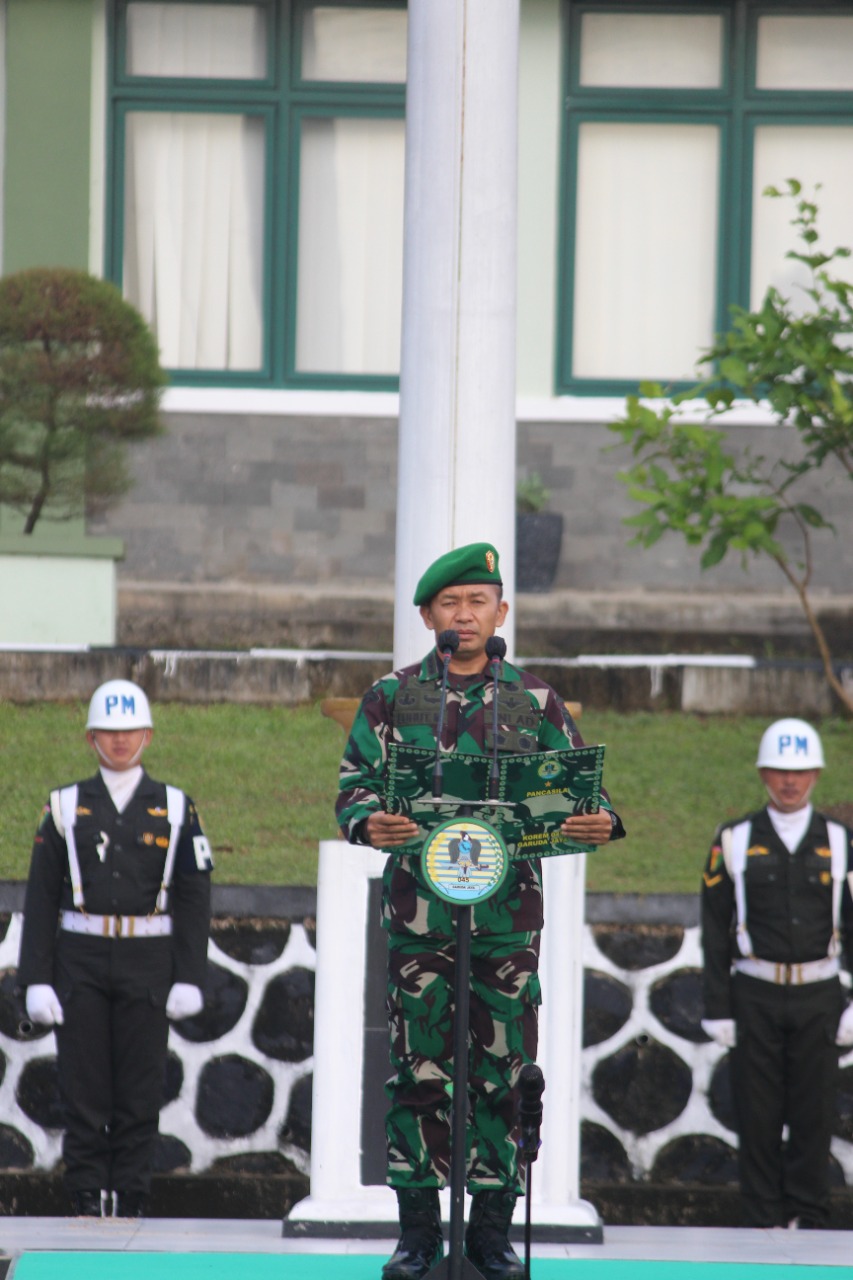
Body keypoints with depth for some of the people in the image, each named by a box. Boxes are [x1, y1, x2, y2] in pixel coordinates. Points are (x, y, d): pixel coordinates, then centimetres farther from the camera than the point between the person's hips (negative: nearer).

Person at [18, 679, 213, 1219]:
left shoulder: (174, 808, 6)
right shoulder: (67, 807, 7)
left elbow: (194, 897, 4)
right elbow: (42, 896, 4)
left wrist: (189, 979, -4)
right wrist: (37, 979, -3)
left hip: (147, 960, 0)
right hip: (81, 959, 0)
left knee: (140, 1092, 1)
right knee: (83, 1088, 0)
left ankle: (130, 1203, 7)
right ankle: (90, 1201, 6)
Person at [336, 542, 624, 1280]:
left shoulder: (534, 700, 8)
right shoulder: (392, 697, 7)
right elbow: (356, 784, 2)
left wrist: (600, 824, -16)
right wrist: (369, 823, -21)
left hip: (508, 911, 1)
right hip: (420, 908, -1)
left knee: (503, 1071, 2)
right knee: (419, 1068, 0)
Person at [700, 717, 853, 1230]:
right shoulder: (735, 842, 3)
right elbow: (716, 933, 4)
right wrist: (718, 1009, 0)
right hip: (755, 995, 0)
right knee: (758, 1115, 1)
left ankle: (808, 1221, 10)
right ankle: (765, 1222, 8)